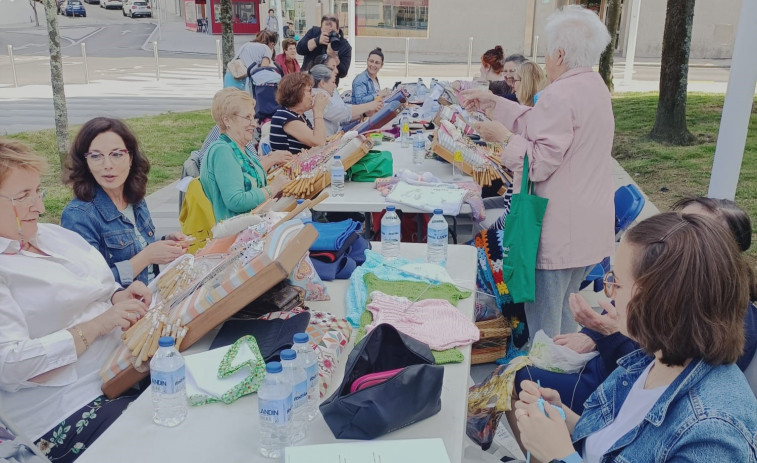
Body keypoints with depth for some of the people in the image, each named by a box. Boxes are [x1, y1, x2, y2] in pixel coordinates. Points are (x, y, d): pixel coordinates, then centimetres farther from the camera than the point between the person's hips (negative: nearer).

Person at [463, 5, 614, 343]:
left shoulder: (559, 95, -21)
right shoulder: (595, 86, 10)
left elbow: (539, 162, -21)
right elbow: (540, 125, 13)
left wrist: (503, 137, -8)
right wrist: (494, 104, 14)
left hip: (558, 232, -10)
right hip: (590, 227, 10)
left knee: (543, 324, 5)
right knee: (563, 313, 24)